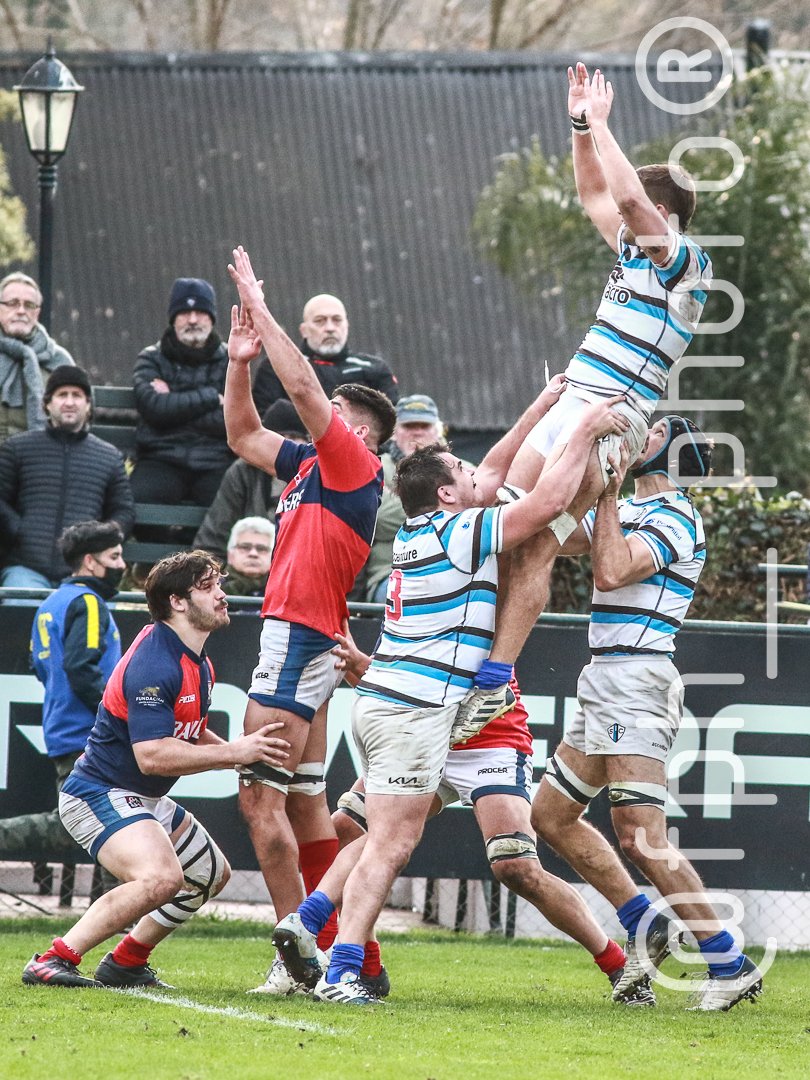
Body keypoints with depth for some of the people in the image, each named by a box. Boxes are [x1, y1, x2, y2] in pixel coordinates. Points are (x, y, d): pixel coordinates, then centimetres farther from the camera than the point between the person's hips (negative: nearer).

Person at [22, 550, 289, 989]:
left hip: (143, 800, 11)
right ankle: (53, 961, -28)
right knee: (162, 877, -33)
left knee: (212, 873, 23)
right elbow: (152, 755, -32)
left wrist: (247, 753, 6)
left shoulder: (198, 665, 9)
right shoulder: (153, 665, -24)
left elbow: (189, 736, 23)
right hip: (99, 794, -11)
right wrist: (234, 753, -29)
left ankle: (125, 962, 26)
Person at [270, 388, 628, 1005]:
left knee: (389, 838, 18)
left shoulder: (419, 531, 13)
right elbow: (549, 502, -15)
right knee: (391, 845, -9)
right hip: (414, 711, -9)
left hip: (382, 700, 9)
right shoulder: (458, 537, -12)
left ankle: (307, 921, 13)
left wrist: (542, 409, 27)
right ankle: (342, 972, -14)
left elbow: (494, 474, 26)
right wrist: (585, 433, -5)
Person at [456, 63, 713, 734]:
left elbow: (629, 197, -22)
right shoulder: (636, 251, 17)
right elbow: (595, 193, 30)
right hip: (569, 408, 10)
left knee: (533, 546, -18)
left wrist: (601, 123, -12)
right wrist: (582, 124, 19)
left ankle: (494, 681, -20)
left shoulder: (686, 262, -9)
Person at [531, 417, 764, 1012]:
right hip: (606, 680, 10)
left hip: (637, 680, -10)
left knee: (641, 838, -16)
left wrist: (607, 493, -14)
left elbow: (611, 572, -23)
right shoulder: (629, 511, 18)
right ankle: (644, 924, 17)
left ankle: (731, 966, -13)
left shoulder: (674, 520, -10)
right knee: (551, 815, 14)